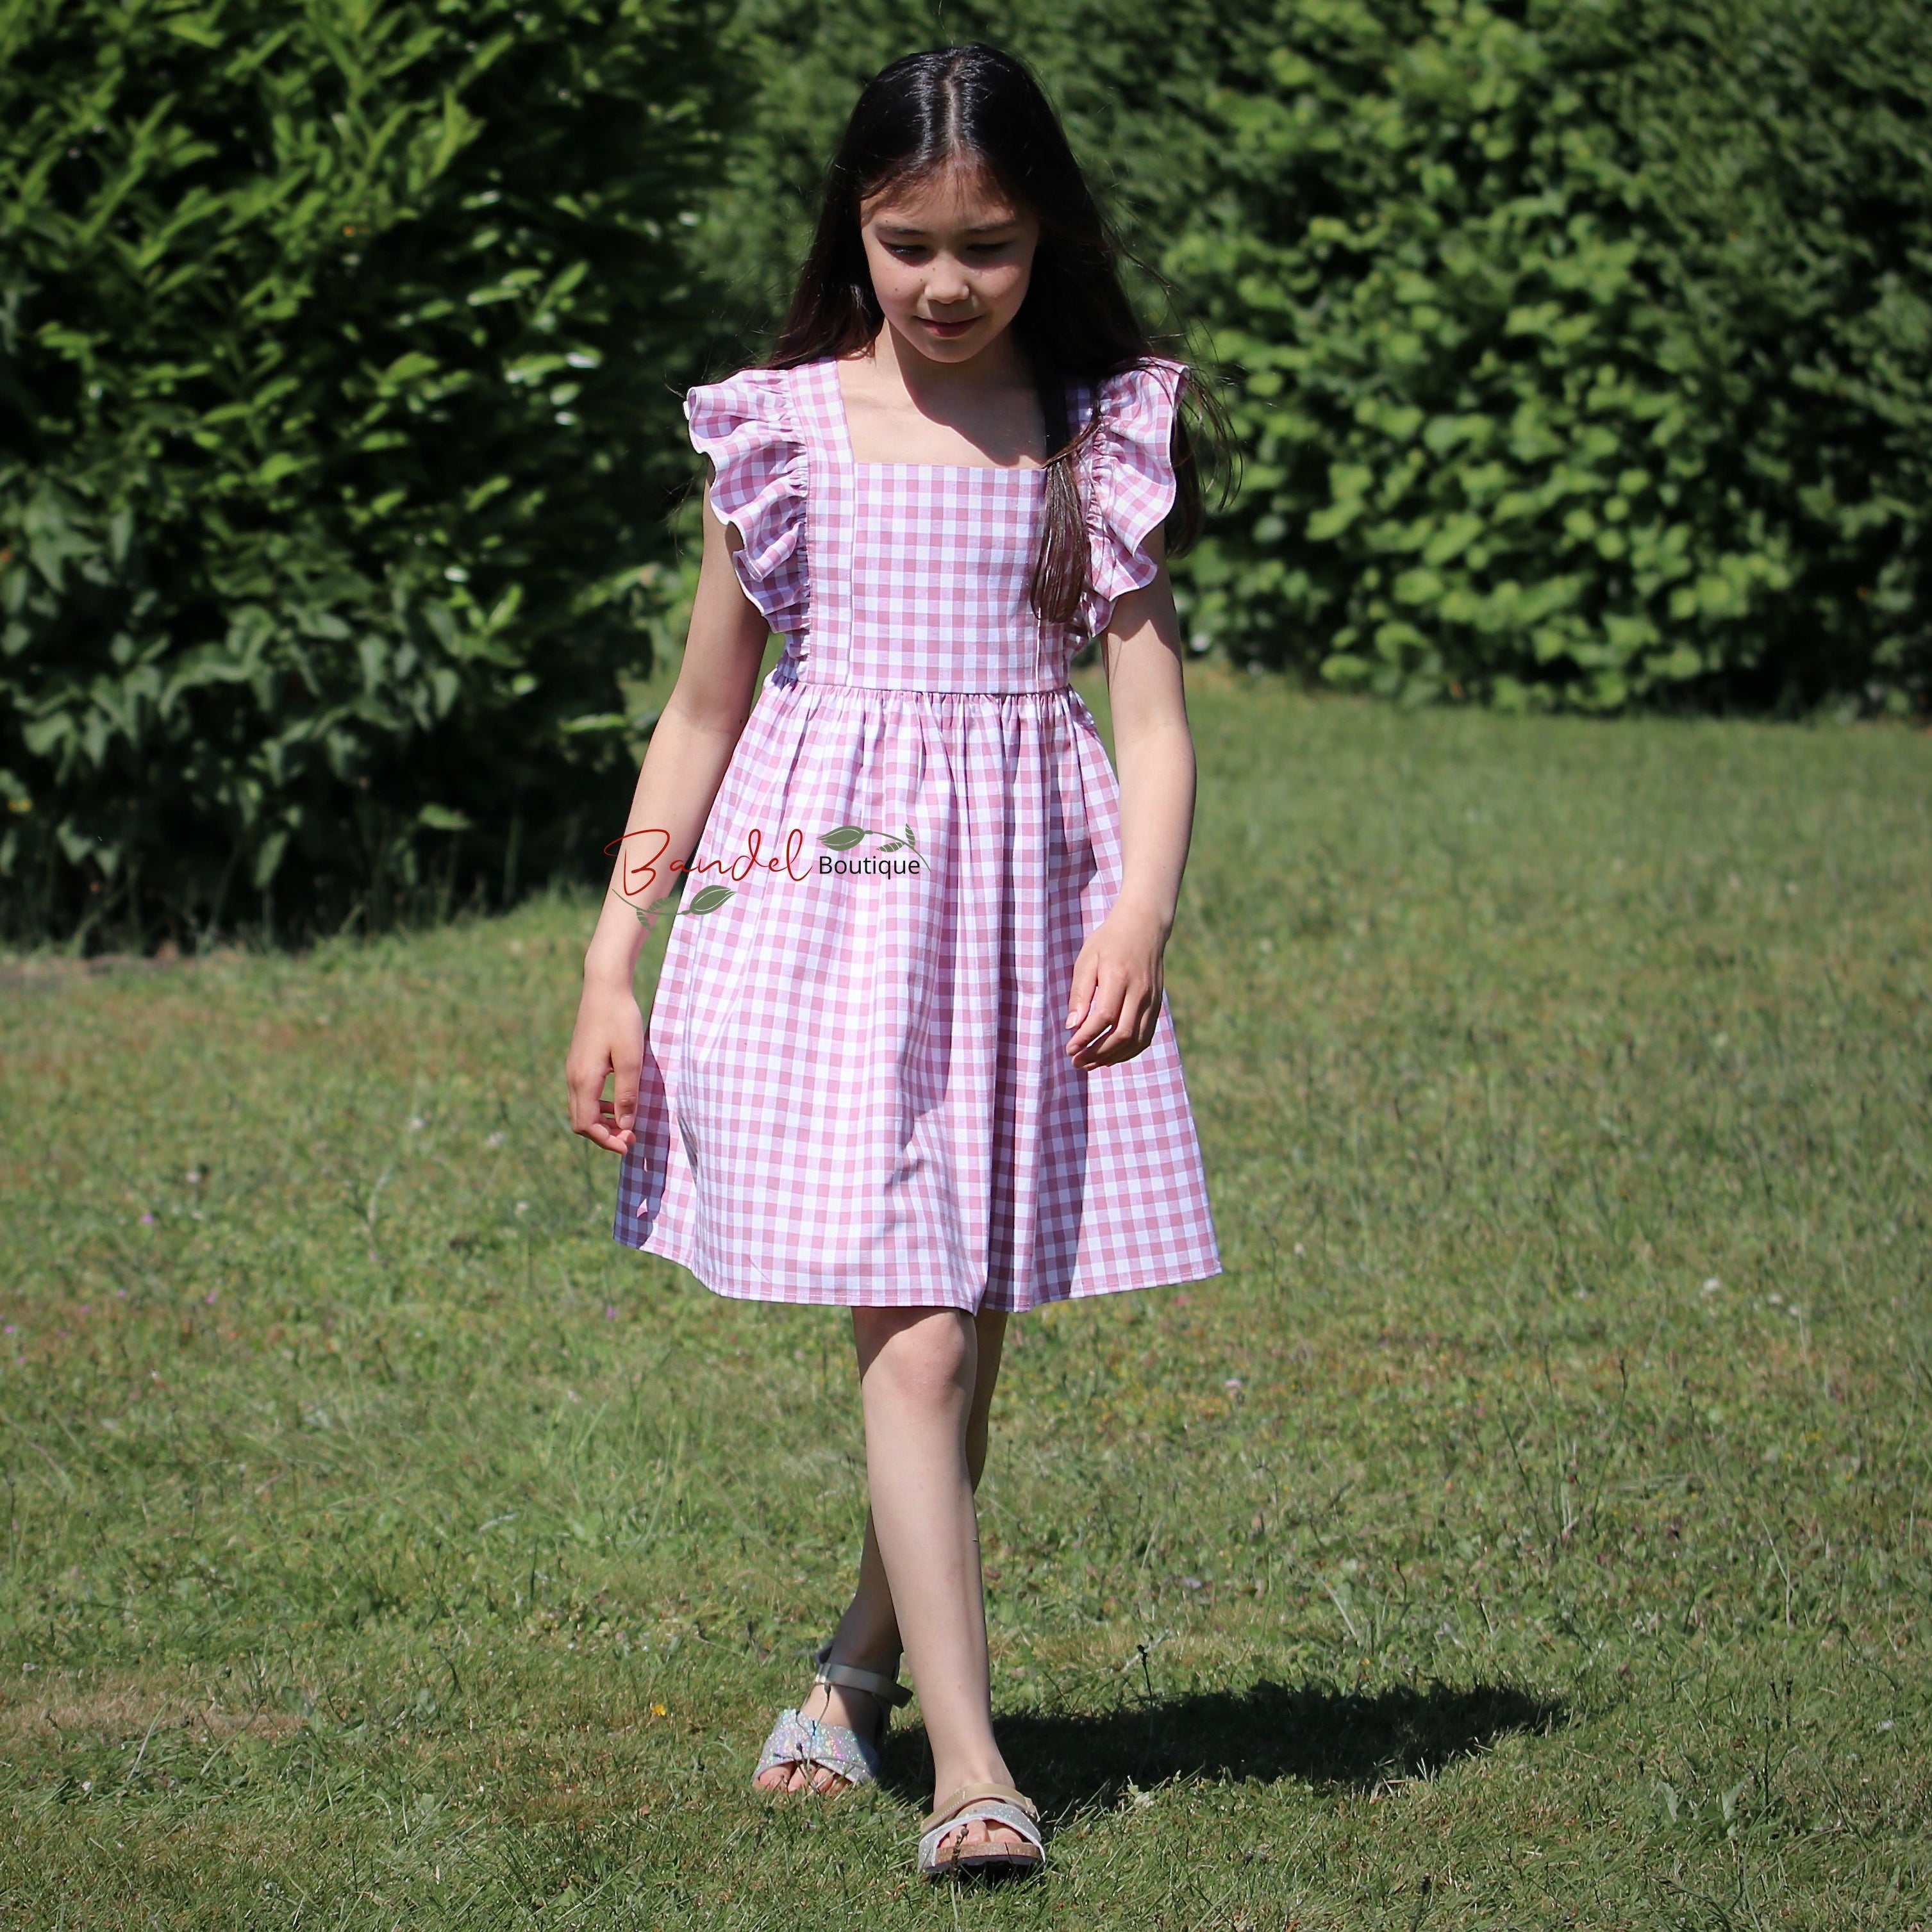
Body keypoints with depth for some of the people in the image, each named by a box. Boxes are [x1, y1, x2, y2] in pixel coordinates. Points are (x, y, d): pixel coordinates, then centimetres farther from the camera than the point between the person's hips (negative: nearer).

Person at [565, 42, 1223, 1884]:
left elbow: (1151, 714, 0)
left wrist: (1142, 912, -19)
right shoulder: (783, 430, 3)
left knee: (964, 1338, 9)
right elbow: (702, 711, 10)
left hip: (1027, 898, 2)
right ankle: (969, 1768, -15)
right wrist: (610, 969, 7)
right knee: (909, 1332, -12)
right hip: (826, 891, -2)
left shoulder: (1098, 442, 5)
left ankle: (859, 1668, 32)